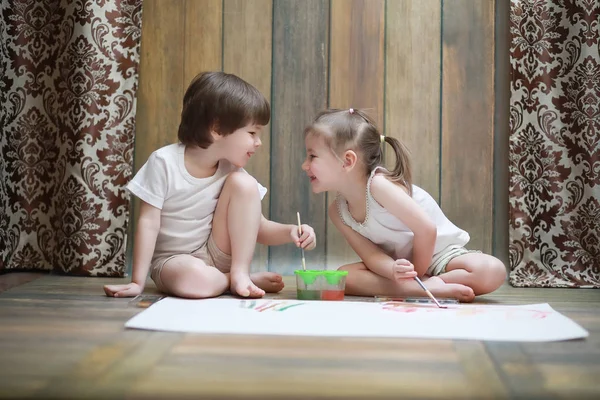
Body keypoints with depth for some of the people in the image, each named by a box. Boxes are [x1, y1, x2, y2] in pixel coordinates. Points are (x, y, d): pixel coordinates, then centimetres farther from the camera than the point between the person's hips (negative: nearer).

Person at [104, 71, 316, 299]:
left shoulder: (231, 170, -3)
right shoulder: (164, 162, -16)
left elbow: (258, 228, 1)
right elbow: (149, 223, -16)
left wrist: (289, 232, -20)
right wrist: (138, 282, -21)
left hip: (218, 255, 4)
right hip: (172, 260, -4)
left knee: (243, 183, -17)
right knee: (195, 278, -41)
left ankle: (240, 273, -13)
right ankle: (241, 280, -9)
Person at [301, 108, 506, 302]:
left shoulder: (379, 185, -28)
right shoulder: (337, 211, -8)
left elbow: (426, 229, -26)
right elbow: (371, 254, -13)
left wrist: (416, 275, -13)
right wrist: (394, 270, -36)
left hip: (442, 254, -5)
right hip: (402, 265, 5)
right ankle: (429, 287, -26)